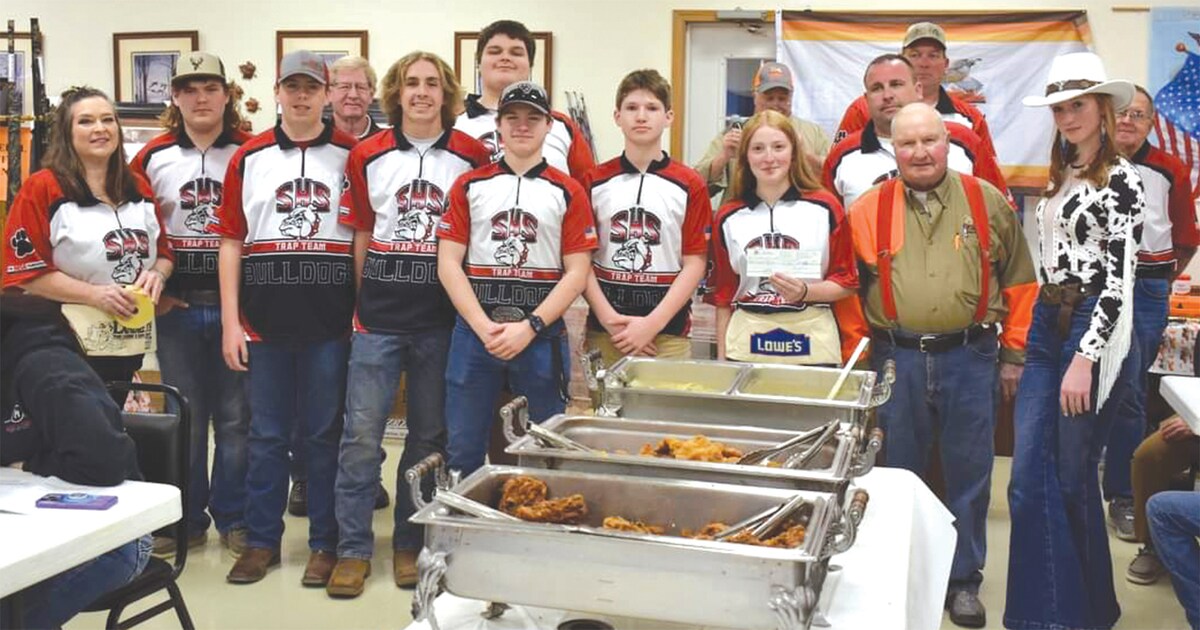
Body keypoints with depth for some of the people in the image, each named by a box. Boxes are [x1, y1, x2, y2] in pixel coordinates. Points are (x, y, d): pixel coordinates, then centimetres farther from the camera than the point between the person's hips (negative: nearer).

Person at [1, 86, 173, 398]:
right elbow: (26, 272, -12)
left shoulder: (139, 188, 12)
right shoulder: (42, 189, -6)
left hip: (128, 344, 6)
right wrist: (95, 294, -20)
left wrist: (158, 274, -5)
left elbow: (165, 251, 18)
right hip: (65, 348, -6)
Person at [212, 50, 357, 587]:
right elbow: (231, 241, 6)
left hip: (330, 321, -1)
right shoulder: (248, 158, 7)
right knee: (266, 435, 10)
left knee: (325, 435, 7)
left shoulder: (351, 156, 3)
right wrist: (230, 322, 0)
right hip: (263, 321, 2)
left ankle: (325, 544, 19)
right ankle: (261, 541, 23)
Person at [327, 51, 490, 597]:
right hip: (379, 317, 0)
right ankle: (353, 549, 10)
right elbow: (361, 234, 11)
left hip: (442, 317, 0)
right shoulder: (367, 156, 5)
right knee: (361, 432, -2)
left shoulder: (473, 157, 1)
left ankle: (410, 544, 24)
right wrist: (365, 301, 7)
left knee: (429, 435, 10)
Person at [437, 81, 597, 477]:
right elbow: (448, 264, 2)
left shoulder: (568, 192, 5)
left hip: (542, 335, -1)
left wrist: (529, 327, -11)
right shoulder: (470, 186, 8)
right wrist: (484, 327, -9)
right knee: (463, 451, 7)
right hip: (474, 331, 1)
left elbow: (577, 273, 0)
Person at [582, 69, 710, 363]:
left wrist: (653, 324, -11)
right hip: (604, 331, 1)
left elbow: (695, 263, -2)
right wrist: (609, 318, -11)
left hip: (668, 332, -1)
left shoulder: (689, 185, 1)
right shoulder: (593, 182, 5)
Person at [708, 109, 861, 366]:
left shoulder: (825, 208, 1)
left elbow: (847, 282, 3)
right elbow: (723, 296, 11)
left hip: (812, 347, -1)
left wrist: (805, 292, -15)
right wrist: (722, 358, 8)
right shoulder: (728, 218, 7)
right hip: (747, 346, 1)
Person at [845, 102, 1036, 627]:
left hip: (970, 357, 0)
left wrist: (1014, 355, 5)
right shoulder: (868, 209, 1)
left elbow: (1018, 282, 7)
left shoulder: (987, 201, 2)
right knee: (897, 473, 11)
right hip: (895, 359, 0)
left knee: (968, 474, 8)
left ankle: (964, 580, 24)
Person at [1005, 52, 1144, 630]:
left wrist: (1085, 357, -20)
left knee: (1073, 479, 4)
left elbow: (1118, 278, -15)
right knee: (1029, 482, 1)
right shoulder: (1060, 177, 14)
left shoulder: (1120, 180, -9)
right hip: (1046, 327, 7)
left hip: (1093, 331, -7)